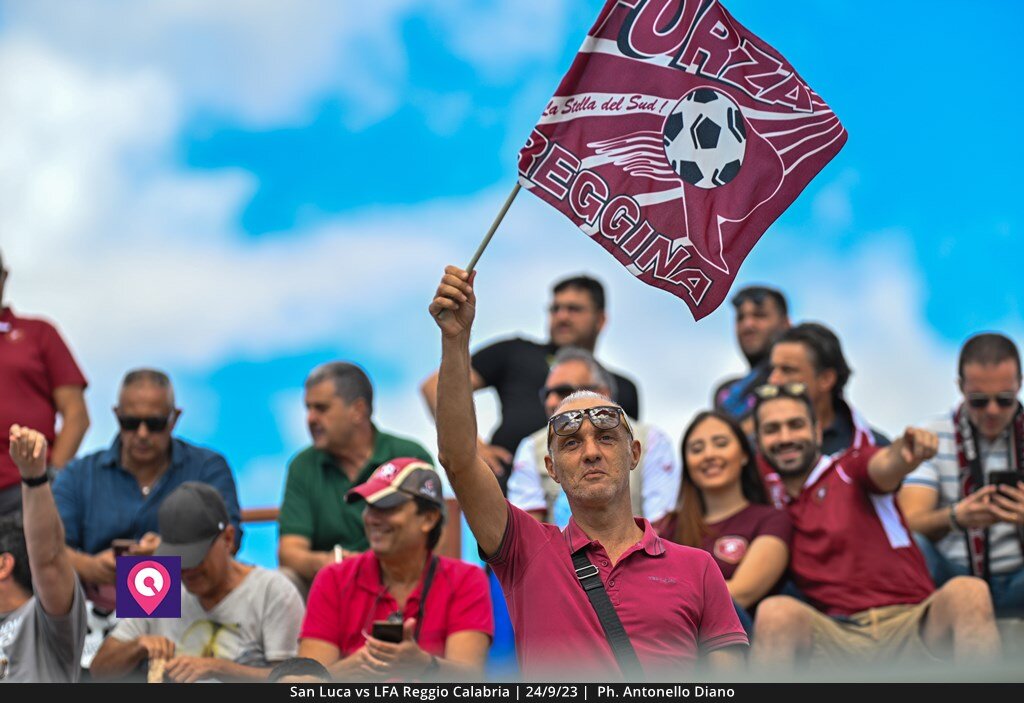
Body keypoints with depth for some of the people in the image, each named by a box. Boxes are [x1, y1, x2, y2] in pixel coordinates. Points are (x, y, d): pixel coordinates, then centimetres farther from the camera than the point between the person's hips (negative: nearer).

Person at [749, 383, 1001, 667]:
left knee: (968, 592, -32)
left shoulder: (851, 466, 11)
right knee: (775, 611, -32)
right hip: (837, 638, 1)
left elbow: (885, 465, -14)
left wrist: (907, 451, -37)